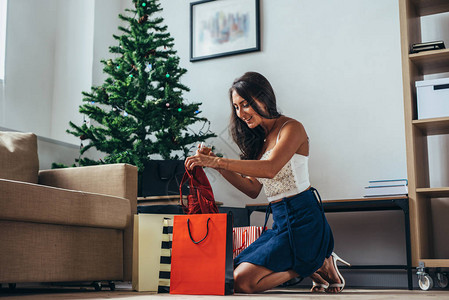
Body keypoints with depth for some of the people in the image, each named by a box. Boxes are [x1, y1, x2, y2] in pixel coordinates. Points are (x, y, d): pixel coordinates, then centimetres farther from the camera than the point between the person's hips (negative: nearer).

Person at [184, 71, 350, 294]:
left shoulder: (291, 128, -8)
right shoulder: (260, 139, 16)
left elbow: (270, 169, -26)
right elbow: (253, 188, 11)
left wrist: (219, 161, -30)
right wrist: (218, 165, -1)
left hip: (302, 218, -8)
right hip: (280, 221, 9)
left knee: (242, 281, -18)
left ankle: (317, 265, 0)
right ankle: (309, 266, 8)